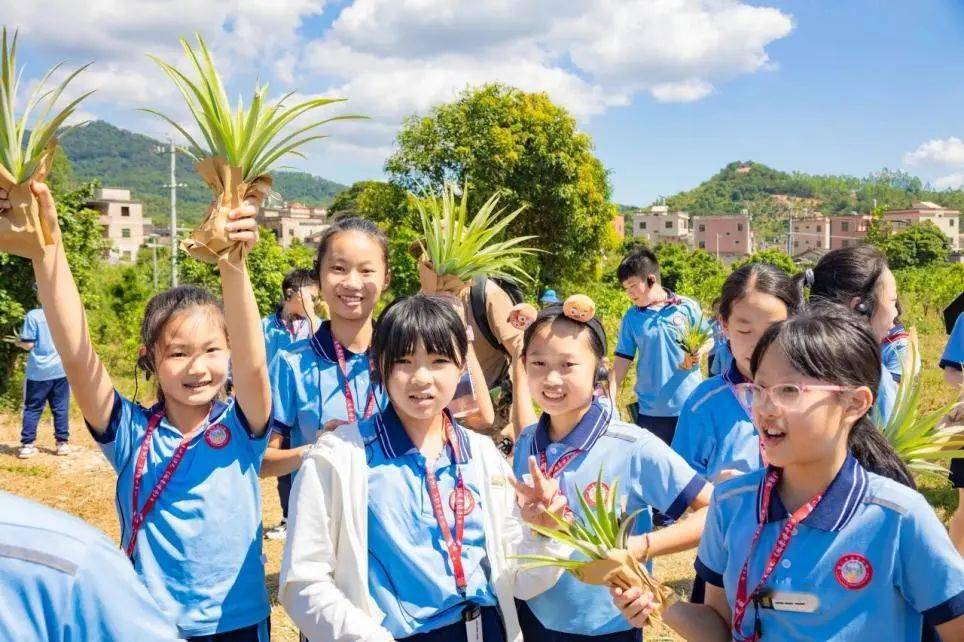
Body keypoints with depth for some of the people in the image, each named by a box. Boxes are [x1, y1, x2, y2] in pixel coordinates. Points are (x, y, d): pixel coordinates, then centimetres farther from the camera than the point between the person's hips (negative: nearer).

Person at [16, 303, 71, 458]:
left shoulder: (33, 315, -8)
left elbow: (29, 344, -8)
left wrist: (19, 343, 13)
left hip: (38, 371, -2)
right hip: (60, 370, 2)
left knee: (32, 408, 6)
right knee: (61, 408, 8)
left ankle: (27, 445, 4)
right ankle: (63, 442, 9)